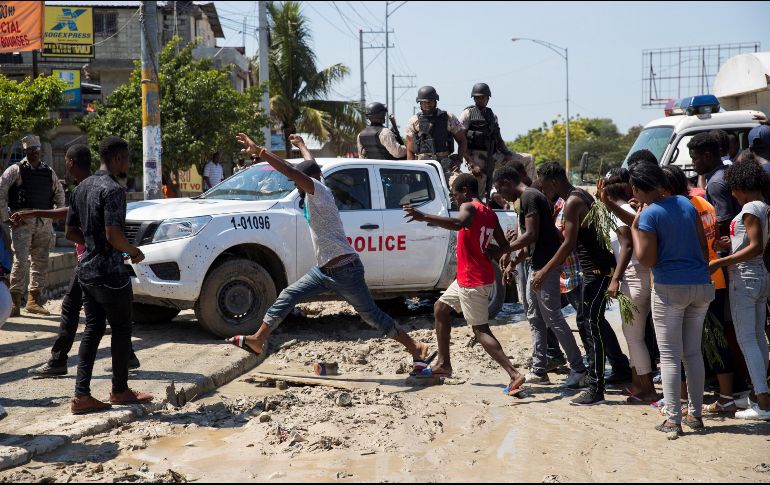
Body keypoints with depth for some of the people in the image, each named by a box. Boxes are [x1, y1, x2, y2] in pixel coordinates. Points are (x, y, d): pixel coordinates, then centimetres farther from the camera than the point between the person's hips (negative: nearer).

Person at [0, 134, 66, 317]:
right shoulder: (15, 170, -2)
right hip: (22, 221, -5)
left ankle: (34, 300, 16)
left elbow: (59, 194, 25)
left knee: (40, 261, 7)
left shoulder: (49, 172, 12)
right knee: (21, 260, -12)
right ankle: (15, 302, -7)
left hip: (44, 222, 5)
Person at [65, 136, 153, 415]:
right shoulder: (113, 190, -17)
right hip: (109, 273, -8)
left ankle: (81, 396, 6)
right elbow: (114, 235, -25)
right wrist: (134, 251, -8)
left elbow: (71, 232, 16)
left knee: (93, 329, 10)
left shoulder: (82, 188, 11)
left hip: (86, 271, 8)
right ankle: (120, 391, 18)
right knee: (121, 329, 7)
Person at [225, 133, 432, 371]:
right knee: (287, 297, 7)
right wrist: (301, 145, 48)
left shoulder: (319, 192, -14)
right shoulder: (314, 195, 11)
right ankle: (258, 340, 13)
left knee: (373, 316, -3)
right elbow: (311, 166, 31)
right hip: (324, 270, 9)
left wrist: (259, 151, -28)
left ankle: (416, 349, 6)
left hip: (345, 270, -9)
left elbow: (291, 171, -27)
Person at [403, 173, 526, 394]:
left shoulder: (469, 207, -15)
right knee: (440, 308, 20)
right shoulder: (490, 213, 11)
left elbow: (458, 223, -40)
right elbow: (504, 246, 13)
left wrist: (424, 217, -45)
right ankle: (443, 364, 25)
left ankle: (514, 374, -13)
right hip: (468, 278, 9)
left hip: (473, 281, -9)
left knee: (481, 330, -7)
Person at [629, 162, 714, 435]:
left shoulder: (649, 215, -11)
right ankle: (695, 415, 18)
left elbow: (646, 260, -12)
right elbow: (703, 246, 10)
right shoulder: (685, 203, 8)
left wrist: (634, 229, -4)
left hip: (669, 289, -6)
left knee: (670, 356, 1)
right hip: (701, 286, 6)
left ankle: (673, 420, 0)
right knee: (693, 352, 14)